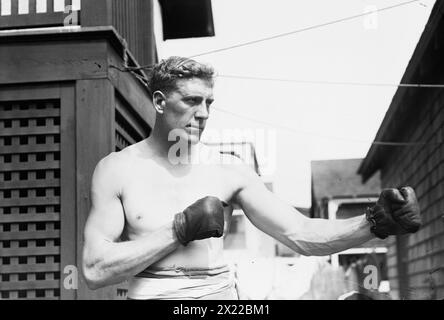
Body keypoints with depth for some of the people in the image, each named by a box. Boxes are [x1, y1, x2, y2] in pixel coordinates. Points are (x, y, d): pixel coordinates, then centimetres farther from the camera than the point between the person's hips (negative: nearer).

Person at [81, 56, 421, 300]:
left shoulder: (228, 170, 2)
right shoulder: (116, 169, -1)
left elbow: (300, 234, -4)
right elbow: (95, 271, -9)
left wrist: (374, 222, -20)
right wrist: (182, 229, -13)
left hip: (220, 293, 2)